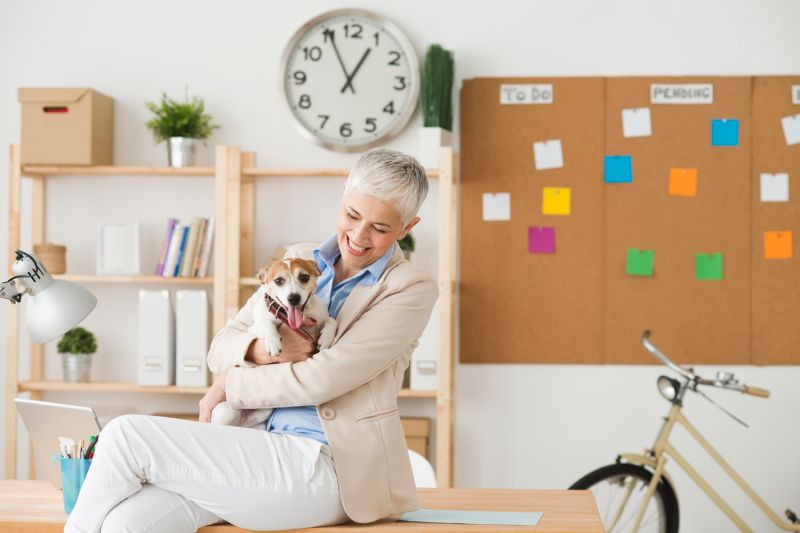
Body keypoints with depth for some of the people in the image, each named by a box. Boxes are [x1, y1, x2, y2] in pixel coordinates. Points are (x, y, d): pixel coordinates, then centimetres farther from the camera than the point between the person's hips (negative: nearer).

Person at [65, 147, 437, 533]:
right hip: (267, 454, 5)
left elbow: (322, 379, -13)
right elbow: (220, 349, 10)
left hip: (331, 468, -5)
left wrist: (230, 386, -2)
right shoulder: (300, 260, 15)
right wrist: (260, 349, -12)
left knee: (127, 436, -16)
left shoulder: (412, 288, -4)